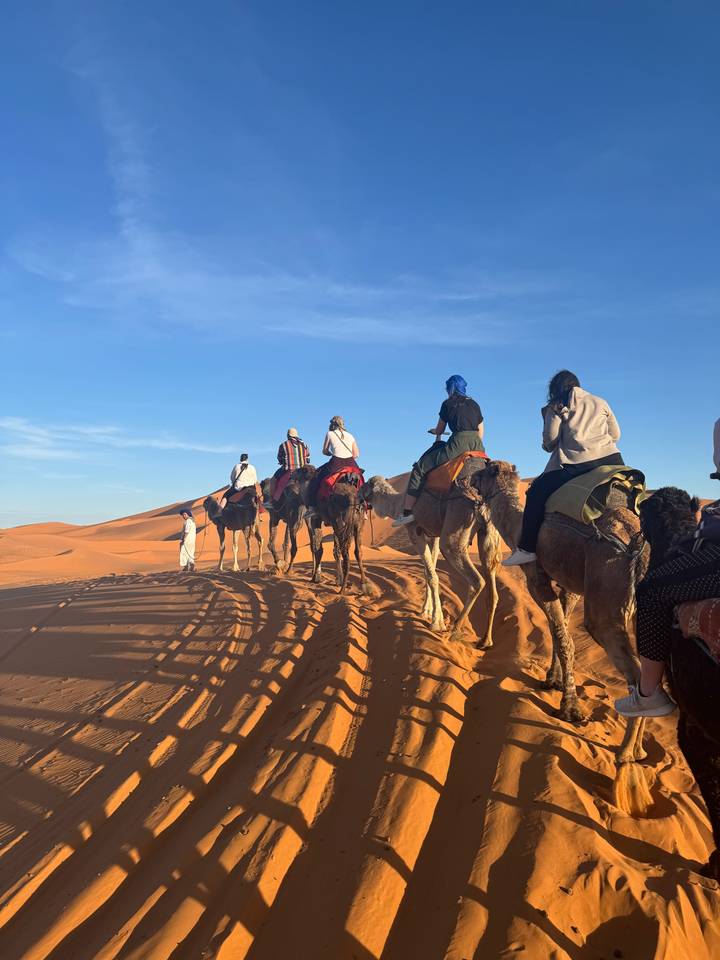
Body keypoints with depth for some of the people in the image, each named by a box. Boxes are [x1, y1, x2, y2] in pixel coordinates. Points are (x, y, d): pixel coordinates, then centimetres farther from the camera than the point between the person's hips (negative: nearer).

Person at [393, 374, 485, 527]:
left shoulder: (448, 403, 8)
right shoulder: (474, 404, 20)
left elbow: (439, 430, 16)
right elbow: (481, 432, 20)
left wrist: (433, 431, 38)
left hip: (459, 444, -6)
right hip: (478, 445, 6)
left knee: (420, 468, -1)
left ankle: (408, 512, -7)